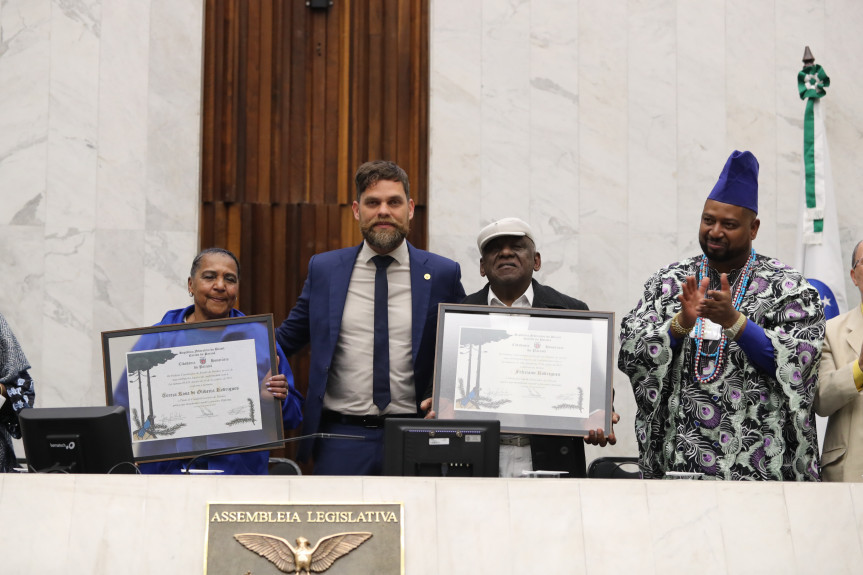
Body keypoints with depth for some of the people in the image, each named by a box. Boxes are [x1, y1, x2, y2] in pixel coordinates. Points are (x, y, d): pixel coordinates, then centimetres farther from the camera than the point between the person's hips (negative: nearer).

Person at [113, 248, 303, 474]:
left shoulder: (261, 340, 12)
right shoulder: (157, 339, 10)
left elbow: (292, 418, 14)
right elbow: (124, 410, 8)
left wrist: (277, 399, -6)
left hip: (241, 473, 1)